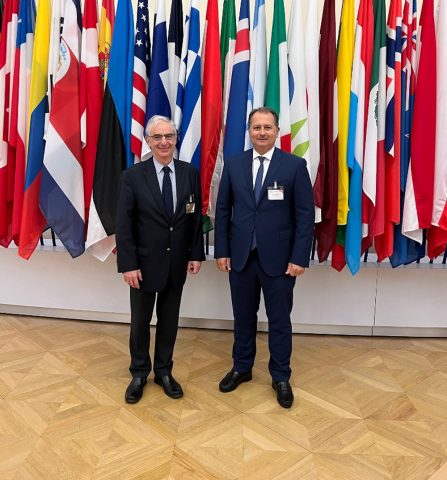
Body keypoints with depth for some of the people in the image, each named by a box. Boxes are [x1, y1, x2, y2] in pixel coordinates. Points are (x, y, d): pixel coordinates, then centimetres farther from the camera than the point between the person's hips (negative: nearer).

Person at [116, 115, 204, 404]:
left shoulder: (190, 173, 0)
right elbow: (123, 224, -9)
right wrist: (128, 264, -13)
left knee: (169, 320, 14)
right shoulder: (133, 176, -8)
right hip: (145, 262, -2)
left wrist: (196, 254, 0)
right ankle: (139, 374, 31)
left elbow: (196, 217, 4)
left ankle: (164, 371, 32)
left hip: (177, 262, 2)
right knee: (140, 321, 11)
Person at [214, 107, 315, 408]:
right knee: (243, 316, 16)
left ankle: (281, 377, 27)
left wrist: (300, 257, -11)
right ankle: (242, 368, 35)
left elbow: (305, 214, -6)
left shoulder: (295, 166, -4)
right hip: (241, 256, 3)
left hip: (278, 258, -2)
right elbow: (223, 210, 6)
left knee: (280, 320, 9)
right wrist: (222, 251, 1)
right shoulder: (233, 164, 4)